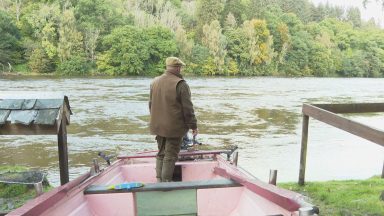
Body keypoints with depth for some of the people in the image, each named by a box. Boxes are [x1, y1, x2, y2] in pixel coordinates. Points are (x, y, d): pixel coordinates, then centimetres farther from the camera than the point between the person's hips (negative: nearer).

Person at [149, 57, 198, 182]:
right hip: (174, 127, -7)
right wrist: (193, 125, -5)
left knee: (161, 153, 18)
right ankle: (166, 182, 8)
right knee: (170, 156, 3)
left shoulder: (155, 82, 7)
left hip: (158, 126, 7)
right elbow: (187, 108, -14)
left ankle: (159, 180, 23)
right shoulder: (180, 84, -15)